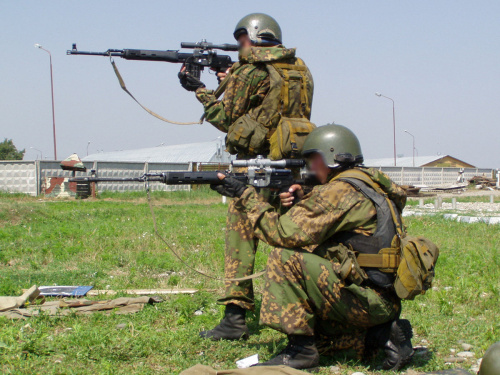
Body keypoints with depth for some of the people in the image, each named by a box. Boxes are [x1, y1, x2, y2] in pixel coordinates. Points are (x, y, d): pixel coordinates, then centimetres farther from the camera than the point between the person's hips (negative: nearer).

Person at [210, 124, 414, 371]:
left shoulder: (341, 191, -14)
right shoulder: (370, 183, 16)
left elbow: (286, 234, -19)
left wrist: (246, 195, -10)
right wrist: (300, 205, 6)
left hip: (366, 299, -10)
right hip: (386, 301, 10)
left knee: (285, 258, -16)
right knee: (306, 311, 24)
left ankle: (300, 350, -11)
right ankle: (381, 336, 11)